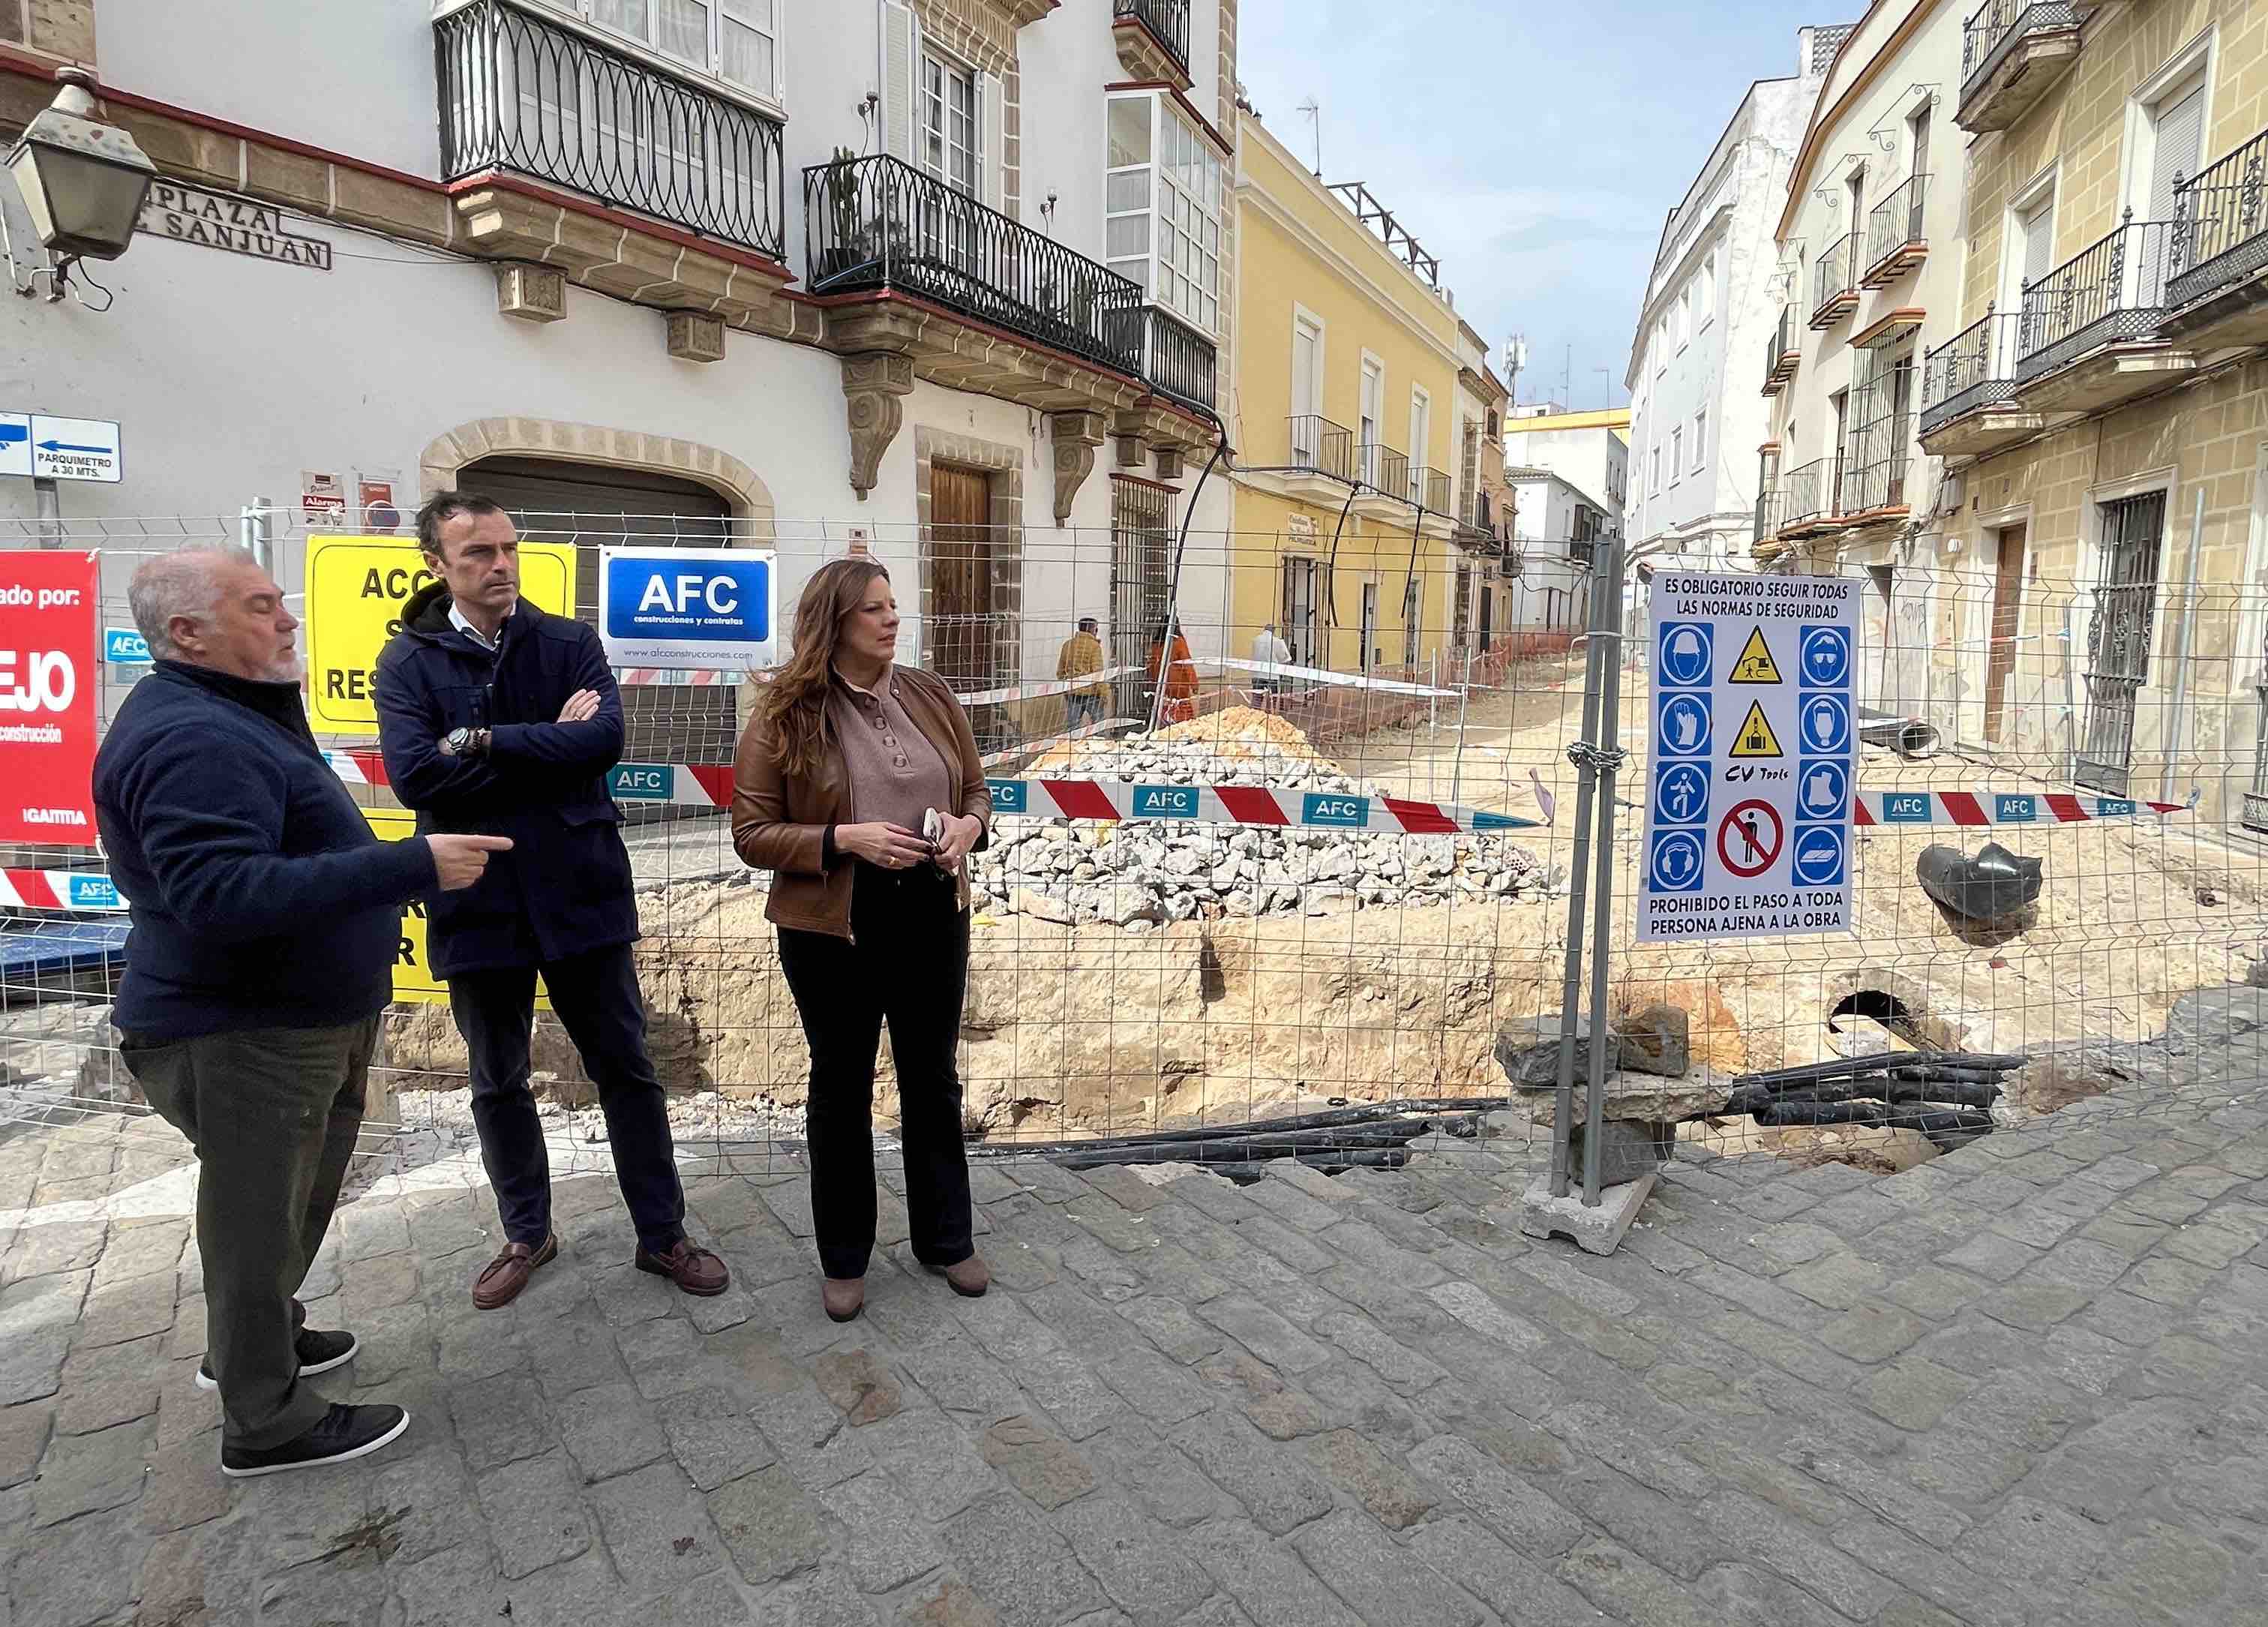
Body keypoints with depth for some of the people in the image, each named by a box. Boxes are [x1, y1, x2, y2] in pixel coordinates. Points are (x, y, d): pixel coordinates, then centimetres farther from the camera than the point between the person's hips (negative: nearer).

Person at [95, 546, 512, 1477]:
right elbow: (221, 894, -36)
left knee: (293, 1204, 25)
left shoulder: (231, 716, 12)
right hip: (242, 1040, -10)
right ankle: (268, 1426, 22)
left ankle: (253, 1341, 45)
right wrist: (413, 867, -38)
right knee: (258, 1220, 5)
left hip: (301, 1020, 10)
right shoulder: (191, 739, -24)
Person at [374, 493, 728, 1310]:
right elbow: (415, 777, -16)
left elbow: (605, 739, -17)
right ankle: (526, 1234, 37)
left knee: (625, 1068, 9)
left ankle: (662, 1233, 24)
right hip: (477, 902, 1)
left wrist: (482, 739, -17)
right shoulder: (408, 662, -2)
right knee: (498, 1083, 16)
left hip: (580, 891, 0)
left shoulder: (571, 643, -1)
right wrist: (549, 751, -15)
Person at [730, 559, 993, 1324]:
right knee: (841, 1089, 13)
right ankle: (844, 1259, 32)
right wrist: (843, 840, -23)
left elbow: (976, 787, 12)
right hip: (834, 928, -3)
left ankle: (946, 1240, 36)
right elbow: (751, 833, -9)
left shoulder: (930, 696, 2)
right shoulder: (785, 715, -10)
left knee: (933, 1081, 16)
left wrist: (970, 823, -11)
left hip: (933, 916, 4)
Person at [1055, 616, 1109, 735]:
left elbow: (1060, 671, 15)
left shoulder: (1067, 644, 9)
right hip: (1091, 691, -5)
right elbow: (1098, 671, -14)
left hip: (1072, 692, 5)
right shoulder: (1094, 646, -8)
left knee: (1071, 725, 5)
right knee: (1098, 723, 7)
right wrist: (1104, 692, -10)